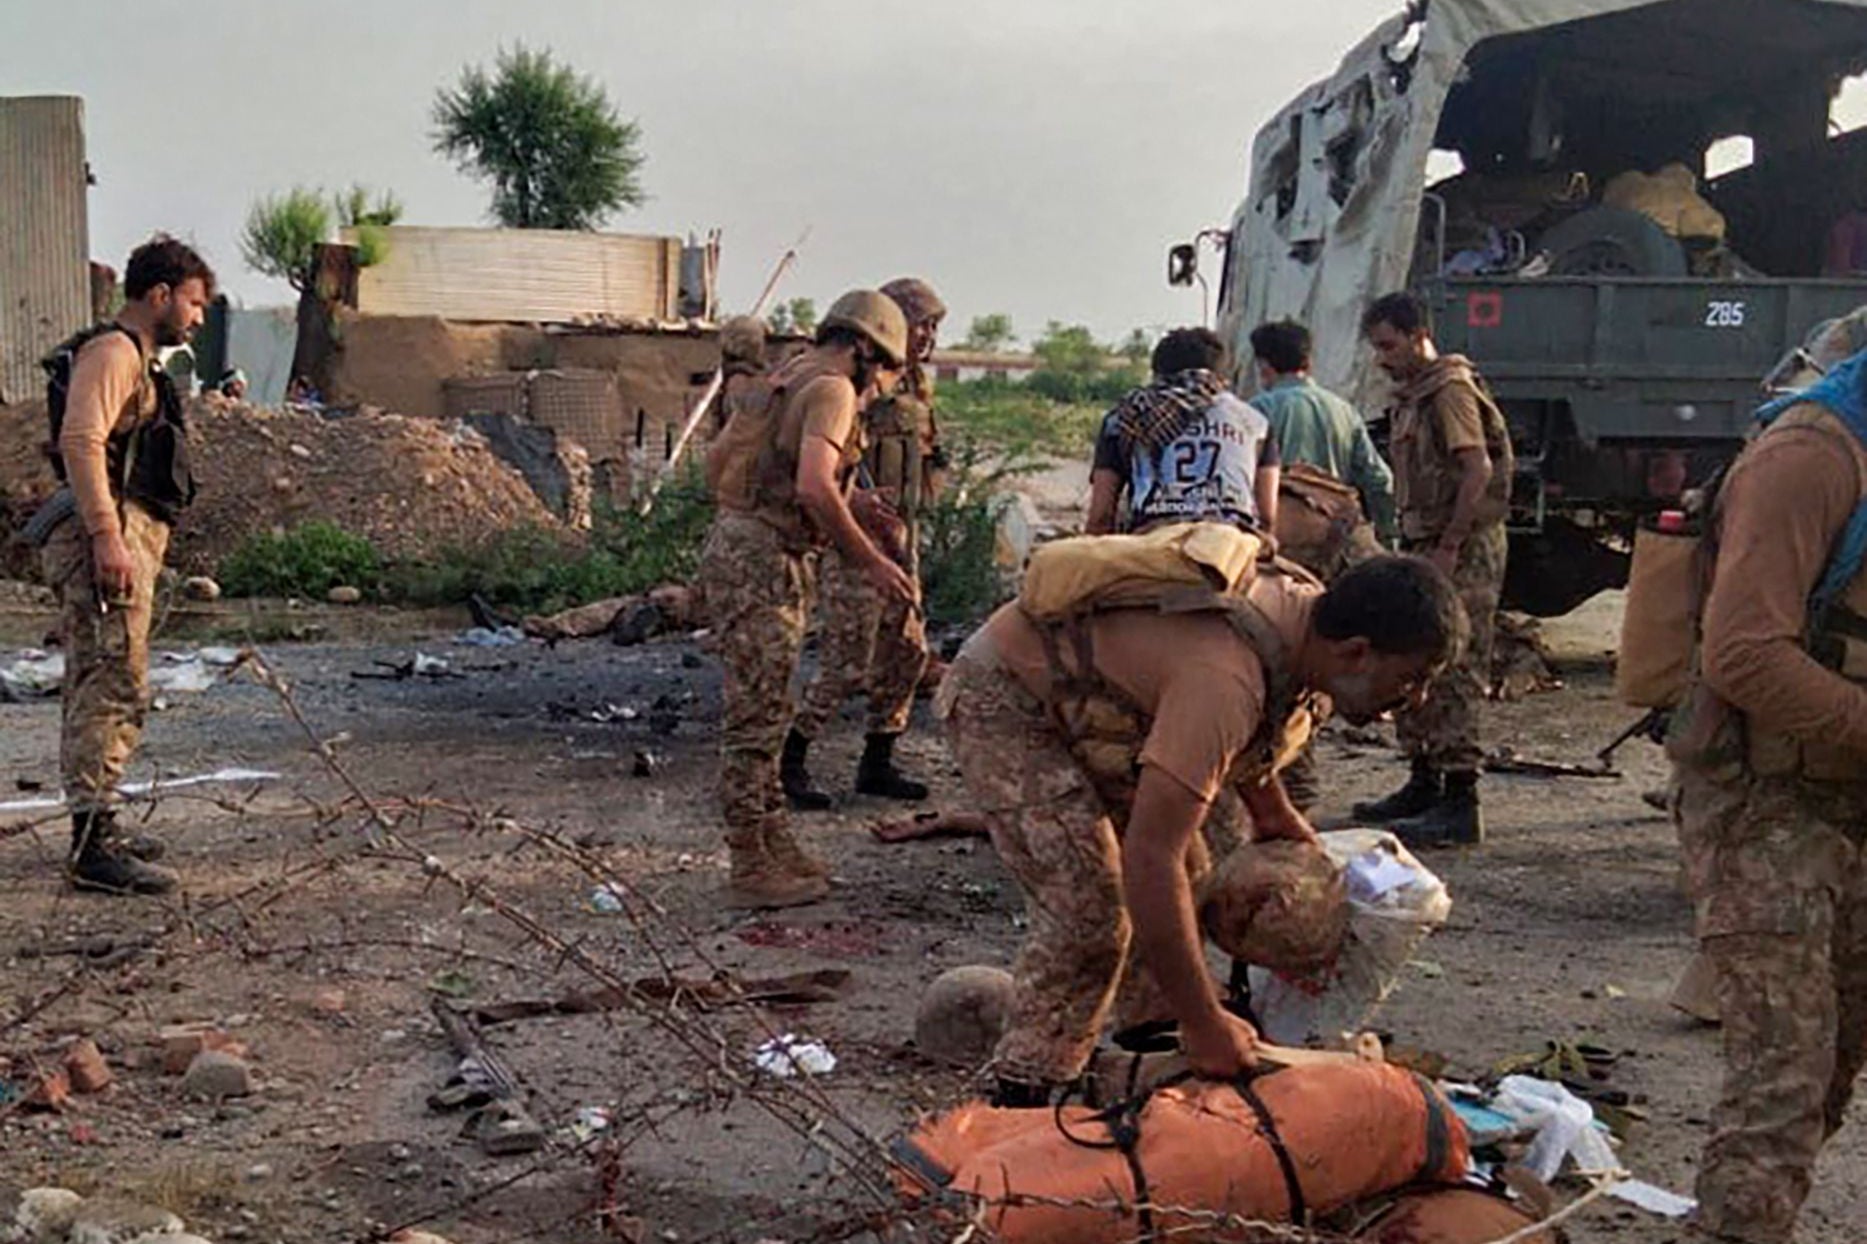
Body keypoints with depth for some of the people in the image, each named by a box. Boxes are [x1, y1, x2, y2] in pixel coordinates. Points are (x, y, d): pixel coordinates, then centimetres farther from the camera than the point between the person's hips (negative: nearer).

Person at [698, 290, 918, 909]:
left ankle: (776, 845, 25)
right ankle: (751, 870, 1)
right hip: (764, 561, -10)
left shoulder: (782, 379, 17)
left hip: (733, 544, 10)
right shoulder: (832, 389, -11)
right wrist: (872, 562, -17)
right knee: (756, 719, -5)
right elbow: (815, 487, -24)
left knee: (762, 715, 16)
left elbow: (716, 458, 22)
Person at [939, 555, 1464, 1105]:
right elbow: (1149, 858, -41)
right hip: (1005, 701, -10)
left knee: (1185, 874, 9)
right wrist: (1205, 1024, -35)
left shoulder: (1309, 605, -9)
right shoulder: (1225, 681, -39)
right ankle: (1021, 1096, -6)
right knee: (1087, 911, -18)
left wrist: (1270, 807, 12)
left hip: (1080, 702, 10)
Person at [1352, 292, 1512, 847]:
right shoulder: (1409, 396, 18)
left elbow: (1478, 470, -21)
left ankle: (1460, 804, -9)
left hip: (1462, 550, -10)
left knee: (1453, 674, -10)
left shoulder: (1449, 389, -12)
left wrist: (1449, 547, -21)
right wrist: (1412, 546, 15)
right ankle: (1424, 785, 25)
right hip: (1424, 543, 10)